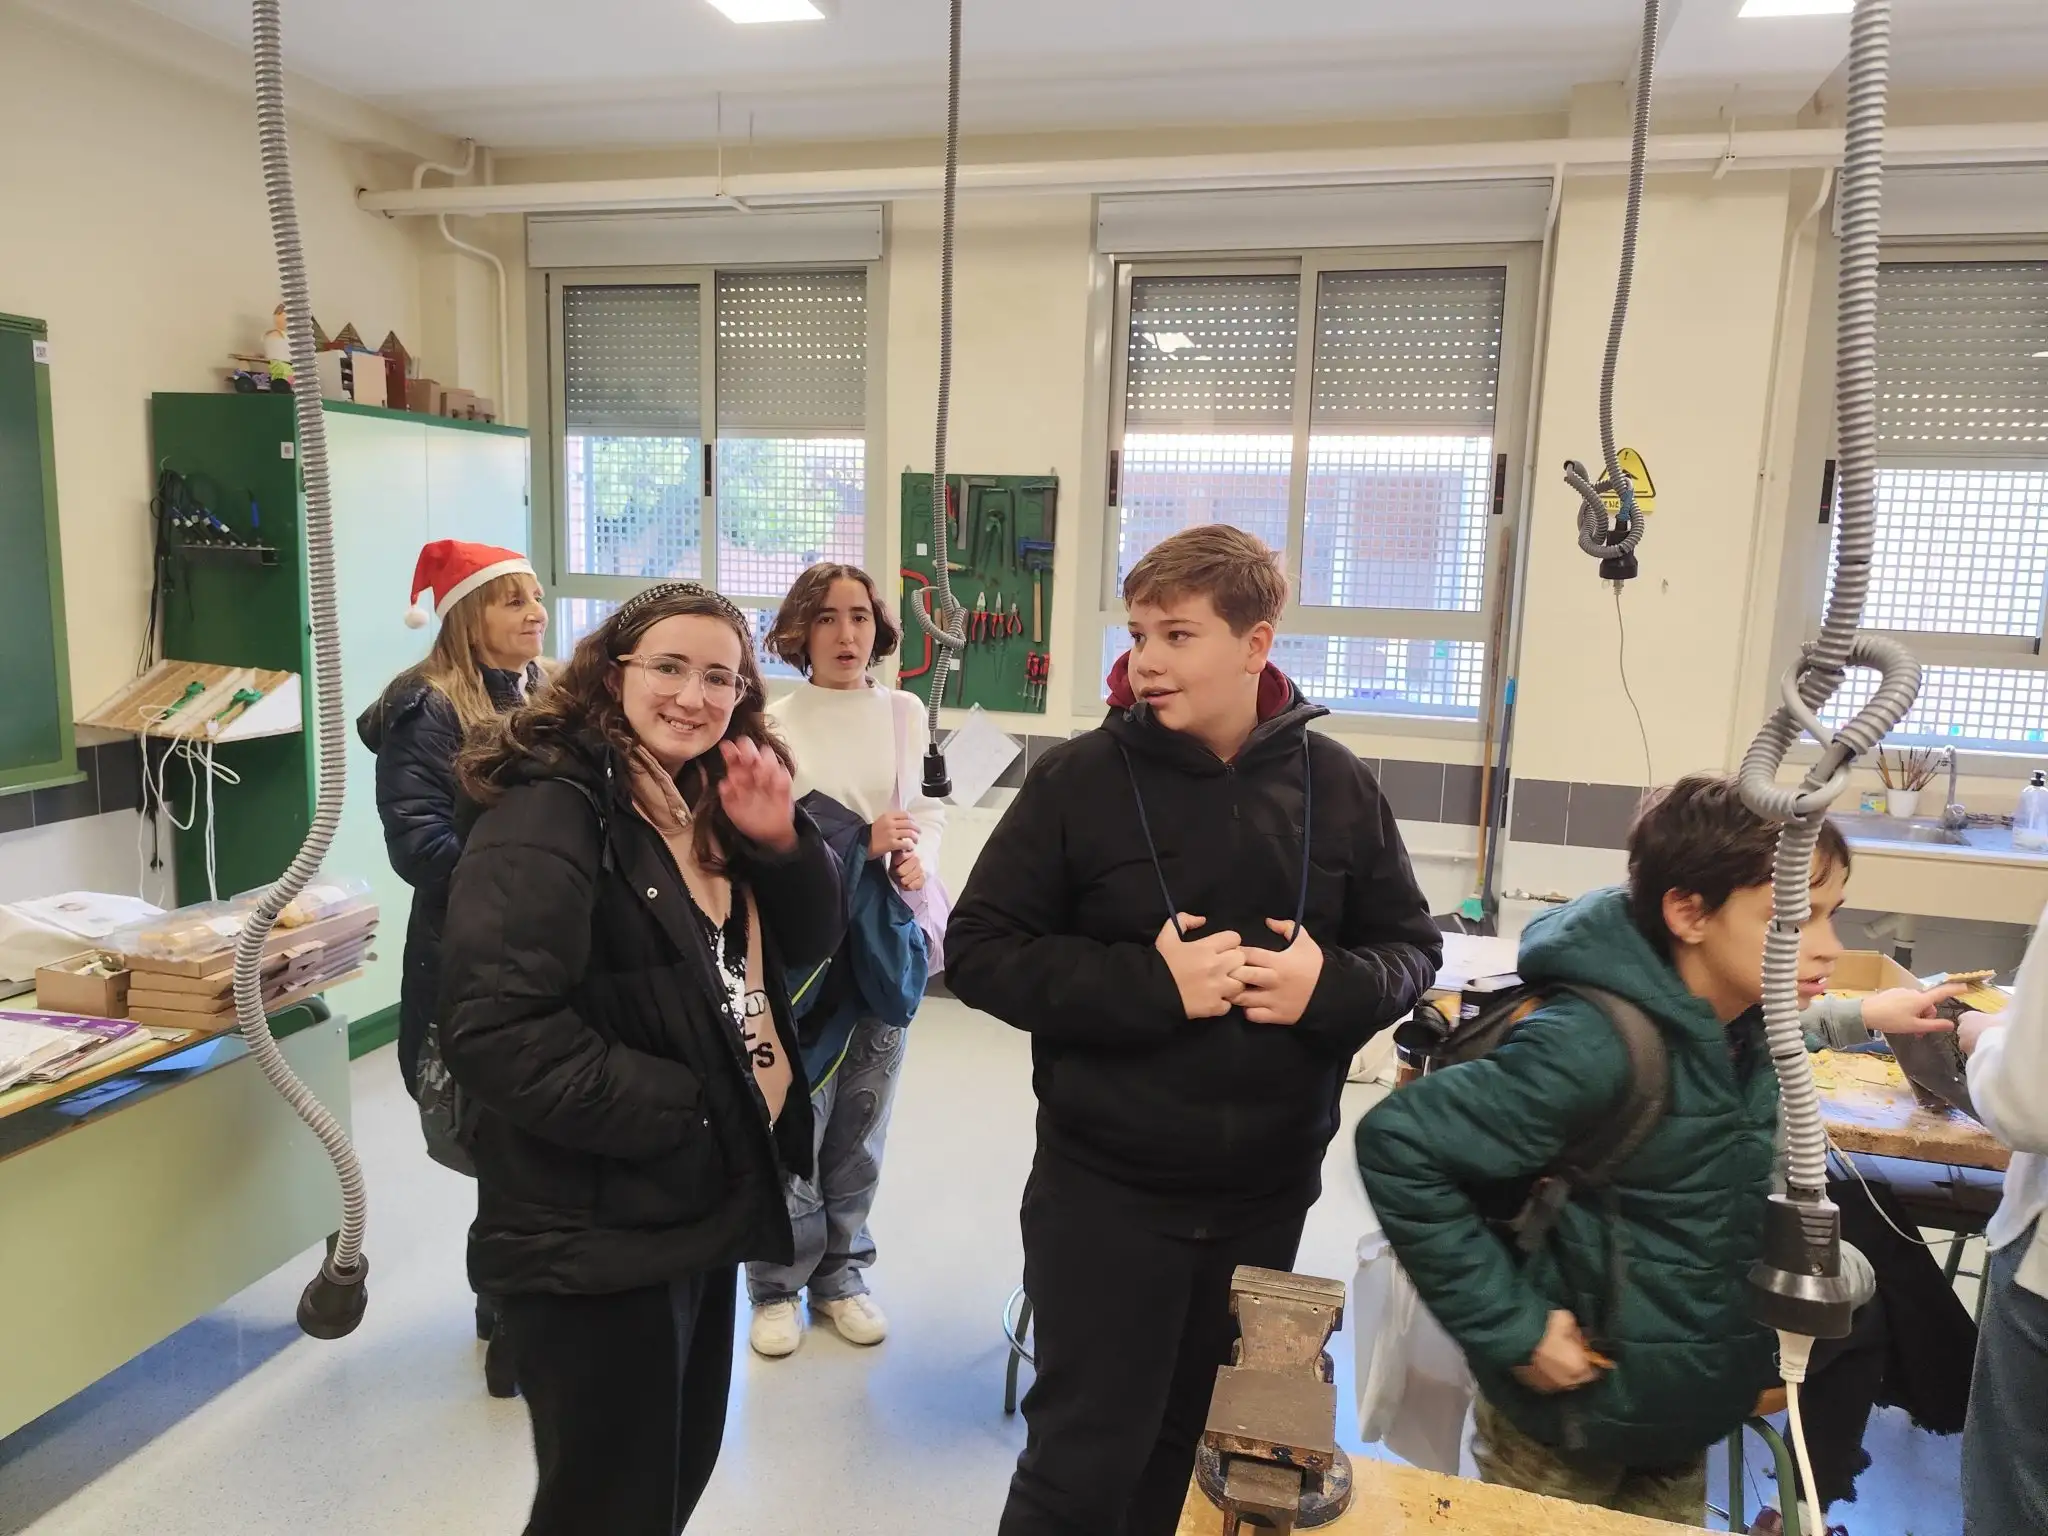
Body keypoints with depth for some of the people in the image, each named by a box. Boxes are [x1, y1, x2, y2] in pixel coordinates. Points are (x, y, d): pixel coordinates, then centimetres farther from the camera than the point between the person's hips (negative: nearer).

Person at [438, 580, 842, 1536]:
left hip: (700, 1205, 9)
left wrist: (779, 841, -9)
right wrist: (680, 1110, -23)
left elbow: (806, 943, 10)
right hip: (596, 1237, -9)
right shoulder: (547, 815, -20)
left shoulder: (705, 801, 8)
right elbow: (498, 1035, -28)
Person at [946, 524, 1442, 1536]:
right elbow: (980, 951, -10)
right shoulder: (1079, 778, -10)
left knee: (1202, 1451, 21)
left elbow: (1410, 947, 6)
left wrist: (1333, 984, -16)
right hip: (1106, 1189, -3)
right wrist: (1150, 985, -22)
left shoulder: (1335, 784, -2)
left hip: (1267, 1194, 3)